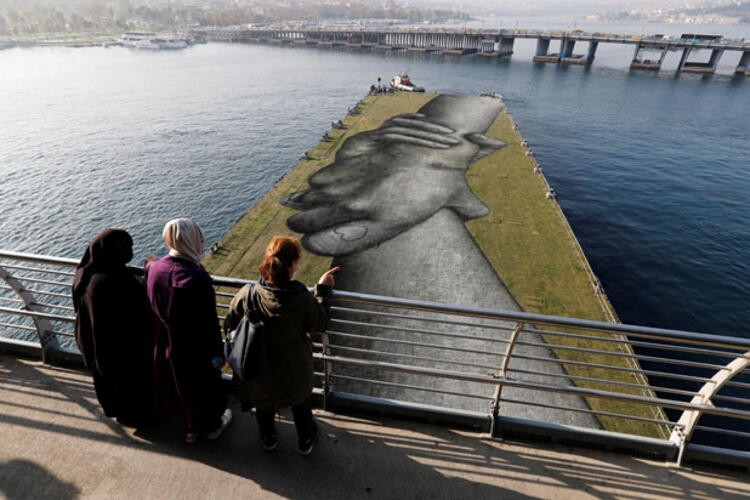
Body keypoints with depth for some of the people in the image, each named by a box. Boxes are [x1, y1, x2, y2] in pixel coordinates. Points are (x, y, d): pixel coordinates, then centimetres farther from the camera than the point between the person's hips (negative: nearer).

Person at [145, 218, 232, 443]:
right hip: (195, 349, -6)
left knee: (180, 386, 27)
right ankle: (212, 425, 45)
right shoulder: (197, 277, -31)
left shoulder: (154, 269, -12)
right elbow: (209, 321, -24)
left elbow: (152, 307, 2)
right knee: (204, 386, 21)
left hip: (164, 345, 6)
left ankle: (192, 427, 50)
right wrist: (218, 353, -11)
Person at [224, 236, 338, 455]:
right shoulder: (303, 299, -30)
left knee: (264, 403, 33)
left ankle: (268, 438, 59)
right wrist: (323, 289, -4)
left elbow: (230, 326, -10)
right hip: (296, 370, -1)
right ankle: (305, 441, 54)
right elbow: (320, 324, -11)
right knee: (300, 403, 30)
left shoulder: (247, 294, -25)